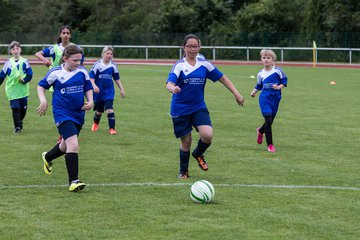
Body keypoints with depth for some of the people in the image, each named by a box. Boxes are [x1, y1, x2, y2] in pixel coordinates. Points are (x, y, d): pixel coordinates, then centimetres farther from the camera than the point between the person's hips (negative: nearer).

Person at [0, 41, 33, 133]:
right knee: (15, 108, -8)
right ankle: (17, 127, 0)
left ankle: (20, 122, 35)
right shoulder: (8, 63, -2)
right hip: (12, 90, -1)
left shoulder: (24, 62, -2)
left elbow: (29, 75, -2)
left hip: (23, 90, 1)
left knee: (23, 108, 8)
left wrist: (24, 80, -18)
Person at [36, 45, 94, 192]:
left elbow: (88, 88, 14)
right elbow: (41, 86, 5)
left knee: (66, 145, 21)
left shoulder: (82, 72, 1)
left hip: (78, 114, 6)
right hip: (63, 114, -6)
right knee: (73, 145, -21)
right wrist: (43, 101, -10)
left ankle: (48, 157, 54)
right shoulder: (55, 73, -8)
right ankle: (73, 181, -17)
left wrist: (90, 101, -4)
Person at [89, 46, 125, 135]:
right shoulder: (97, 64, -8)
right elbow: (91, 77, -9)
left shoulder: (113, 66, 2)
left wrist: (121, 89, 10)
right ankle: (96, 124, 42)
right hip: (99, 91, -1)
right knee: (98, 111, 12)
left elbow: (117, 78, 13)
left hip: (109, 91, 1)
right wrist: (94, 86, -25)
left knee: (109, 109, -15)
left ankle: (112, 128, -10)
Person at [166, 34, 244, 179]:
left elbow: (222, 78, 10)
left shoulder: (204, 64, 2)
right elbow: (169, 84, -22)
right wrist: (173, 88, -46)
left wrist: (237, 94, 6)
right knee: (186, 141, 3)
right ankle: (183, 171, 27)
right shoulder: (179, 66, -8)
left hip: (199, 107, 2)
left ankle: (198, 154, 15)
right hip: (180, 109, -2)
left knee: (207, 135, -19)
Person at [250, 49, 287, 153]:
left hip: (275, 98, 0)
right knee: (268, 120, -13)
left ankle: (260, 130, 47)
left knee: (270, 121, 10)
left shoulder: (278, 70, -4)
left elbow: (284, 81, 2)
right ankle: (270, 144, -4)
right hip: (264, 98, 0)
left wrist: (279, 87, -15)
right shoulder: (260, 73, 6)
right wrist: (254, 91, 1)